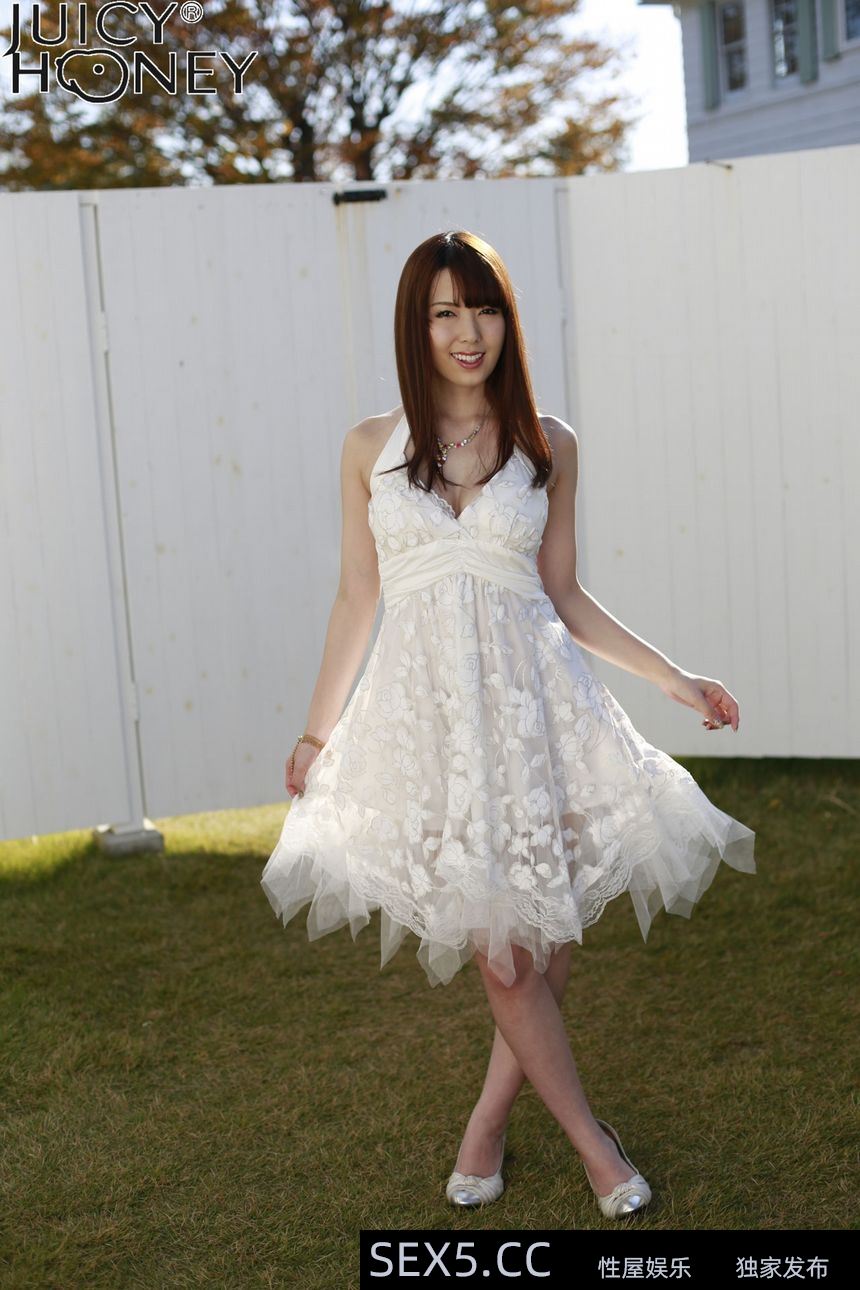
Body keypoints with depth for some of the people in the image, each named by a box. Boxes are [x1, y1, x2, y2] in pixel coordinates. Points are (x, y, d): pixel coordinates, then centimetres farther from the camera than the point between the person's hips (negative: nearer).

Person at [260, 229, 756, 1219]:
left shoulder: (549, 447, 5)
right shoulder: (372, 447, 4)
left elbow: (563, 595, 11)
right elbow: (356, 598, 10)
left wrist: (674, 678, 8)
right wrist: (316, 732, 14)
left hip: (531, 703, 1)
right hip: (426, 709, -1)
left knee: (544, 940, 4)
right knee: (500, 953, 0)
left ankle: (489, 1119, 27)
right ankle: (588, 1137, 19)